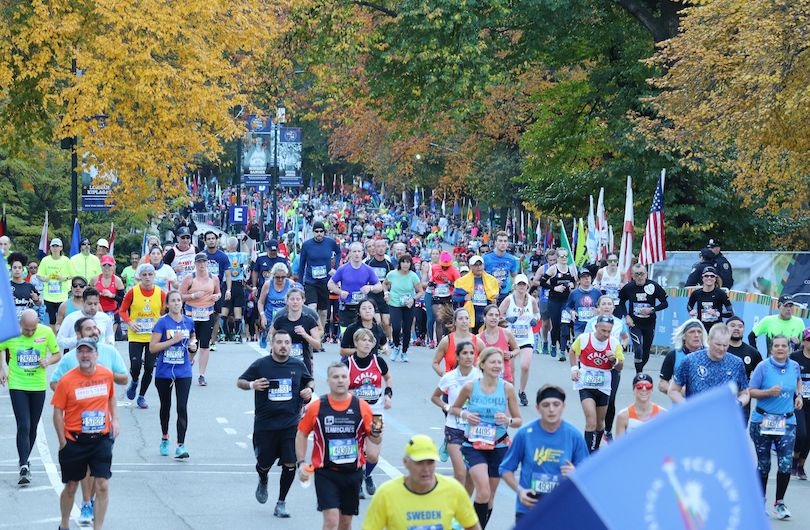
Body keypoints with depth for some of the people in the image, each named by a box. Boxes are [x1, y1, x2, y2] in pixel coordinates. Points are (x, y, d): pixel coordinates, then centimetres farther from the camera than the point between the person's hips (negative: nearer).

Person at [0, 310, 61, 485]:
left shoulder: (46, 332, -8)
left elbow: (57, 354, 3)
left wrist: (48, 361, -17)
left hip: (38, 386, 2)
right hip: (17, 386, -2)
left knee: (32, 428, 11)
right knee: (23, 426, -12)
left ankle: (24, 460, 31)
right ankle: (24, 468, -15)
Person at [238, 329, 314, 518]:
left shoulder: (298, 365, 2)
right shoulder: (260, 365, -5)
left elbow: (310, 380, 21)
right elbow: (240, 381, 4)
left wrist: (309, 389, -1)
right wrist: (251, 385, -16)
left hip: (291, 424, 1)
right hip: (264, 424, -1)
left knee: (290, 464, -7)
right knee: (264, 463, 9)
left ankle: (281, 503, 9)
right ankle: (263, 482, 47)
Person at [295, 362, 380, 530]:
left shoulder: (362, 407, -1)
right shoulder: (316, 407, -4)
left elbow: (374, 439, 4)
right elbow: (302, 434, 7)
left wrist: (376, 433, -19)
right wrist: (301, 463, -1)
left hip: (353, 472, 2)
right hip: (325, 473, -2)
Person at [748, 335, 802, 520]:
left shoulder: (794, 366, 4)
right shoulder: (763, 367, -8)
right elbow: (751, 391, -7)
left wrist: (799, 396, 10)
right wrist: (769, 392, -22)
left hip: (787, 422, 2)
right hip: (763, 421, -2)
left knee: (786, 464, -8)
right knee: (763, 465, 8)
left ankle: (779, 503, 8)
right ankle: (761, 501, 26)